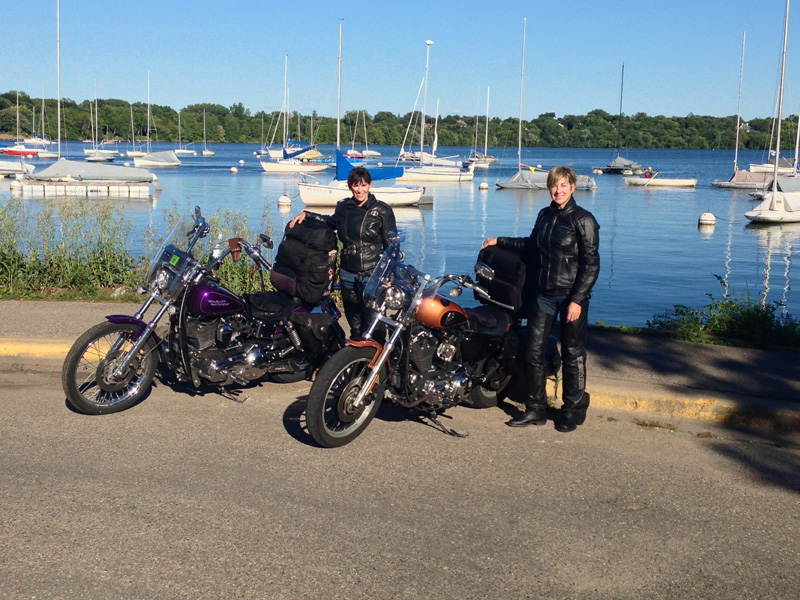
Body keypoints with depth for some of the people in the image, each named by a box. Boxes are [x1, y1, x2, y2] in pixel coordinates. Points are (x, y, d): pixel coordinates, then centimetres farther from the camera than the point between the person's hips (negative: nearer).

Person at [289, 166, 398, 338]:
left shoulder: (382, 210, -5)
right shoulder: (343, 207, 8)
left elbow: (392, 245, -4)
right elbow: (332, 222, 30)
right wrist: (305, 214, 20)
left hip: (373, 274, -4)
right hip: (348, 274, 4)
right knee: (354, 322, 15)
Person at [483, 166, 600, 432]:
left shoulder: (583, 220, -9)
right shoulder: (545, 215, 11)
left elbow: (591, 263, -11)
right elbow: (531, 246, 28)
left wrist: (577, 299, -17)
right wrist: (500, 241, 28)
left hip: (572, 295, -6)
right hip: (544, 294, 6)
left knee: (572, 355, 4)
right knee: (533, 351, 5)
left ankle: (573, 412, 18)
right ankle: (535, 410, 16)